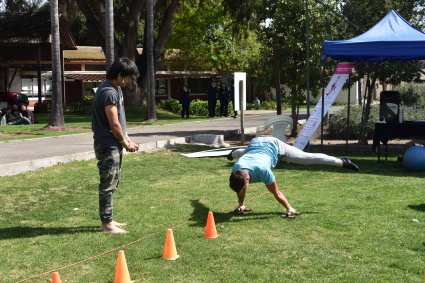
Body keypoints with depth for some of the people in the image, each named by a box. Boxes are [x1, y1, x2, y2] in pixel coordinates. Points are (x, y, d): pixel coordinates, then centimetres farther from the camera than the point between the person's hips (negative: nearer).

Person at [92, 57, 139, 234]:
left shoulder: (116, 89, 12)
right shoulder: (108, 92, -20)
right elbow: (114, 124, -21)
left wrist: (127, 140, 9)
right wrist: (126, 143, -8)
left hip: (114, 145, 10)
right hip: (108, 146, -10)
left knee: (112, 184, 16)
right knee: (108, 185, -3)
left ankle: (108, 219, 26)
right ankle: (106, 224, 5)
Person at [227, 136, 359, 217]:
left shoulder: (262, 170, -45)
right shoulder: (236, 170, -34)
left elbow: (276, 192, -32)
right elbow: (239, 189, -11)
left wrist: (290, 208, -24)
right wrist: (240, 204, 0)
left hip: (274, 145, -4)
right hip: (254, 144, 5)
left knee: (307, 158, 0)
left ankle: (342, 162, 14)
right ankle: (233, 153, 77)